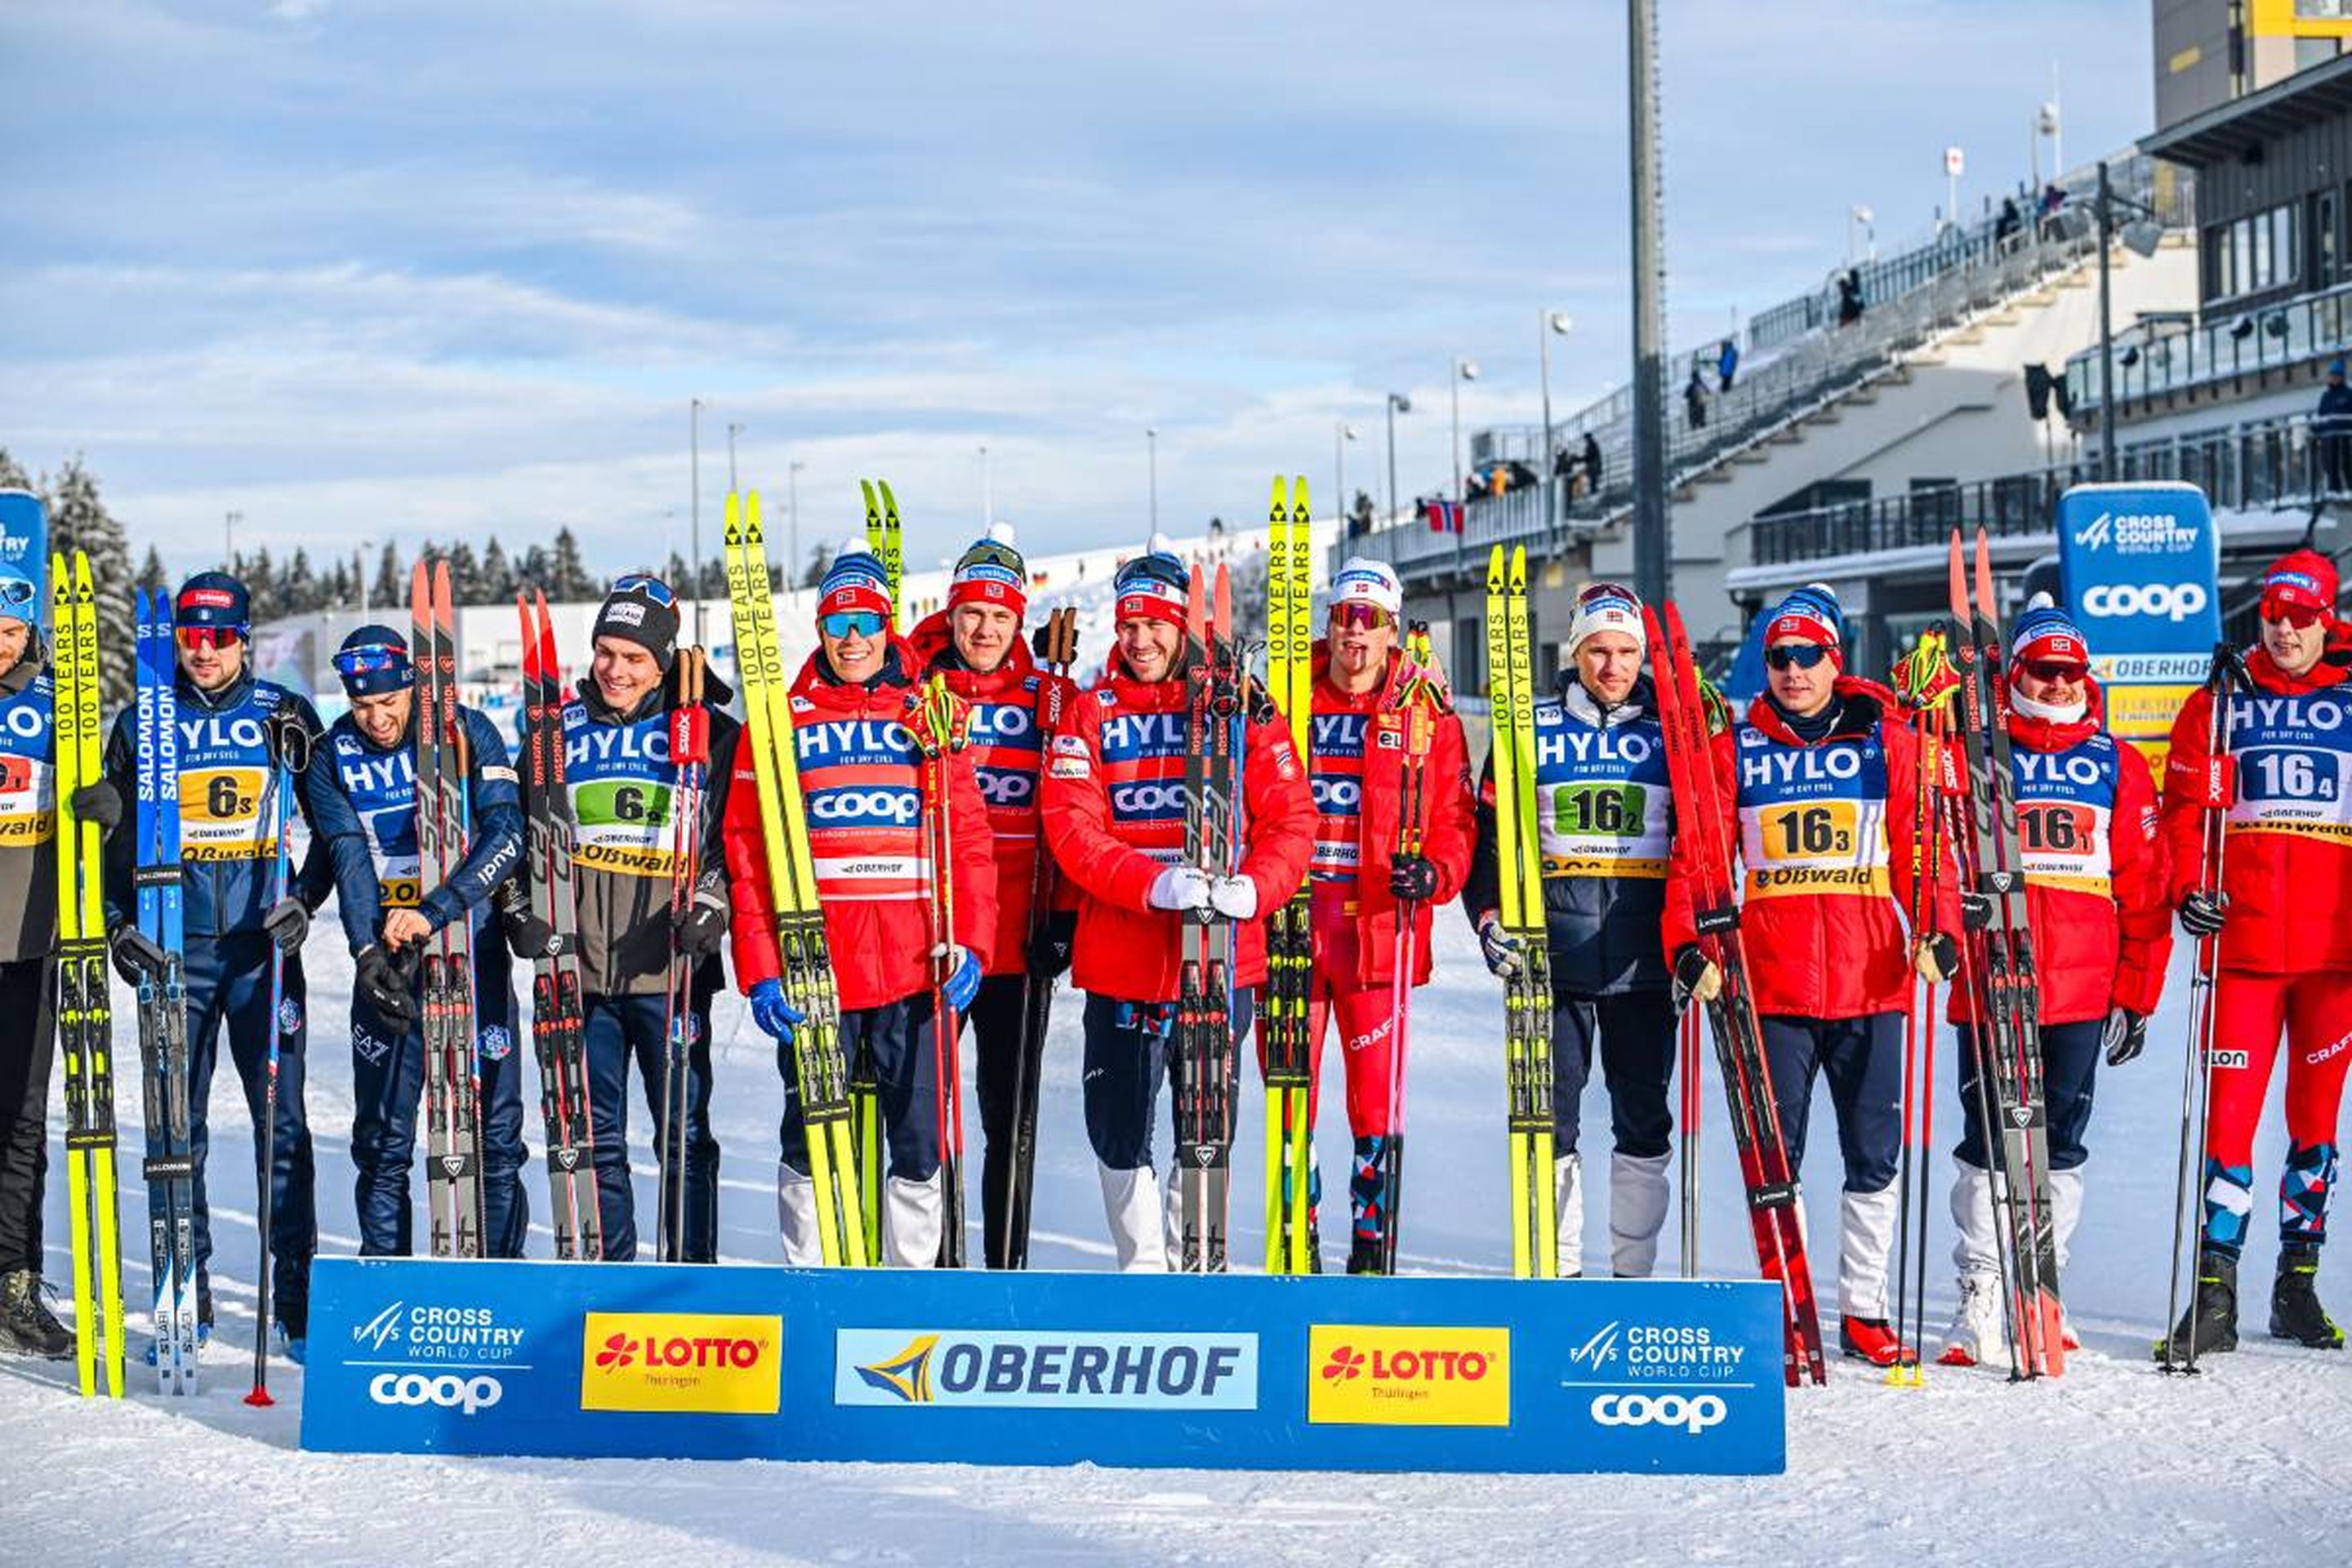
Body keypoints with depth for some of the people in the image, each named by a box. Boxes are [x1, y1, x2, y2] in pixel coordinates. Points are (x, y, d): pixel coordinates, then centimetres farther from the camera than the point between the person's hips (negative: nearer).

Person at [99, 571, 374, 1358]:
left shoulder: (286, 717, 5)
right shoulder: (144, 724, 8)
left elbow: (336, 823, 6)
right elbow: (114, 838, 14)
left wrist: (307, 900, -8)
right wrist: (119, 925, 1)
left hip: (264, 945, -1)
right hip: (176, 952, 1)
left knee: (282, 1121, -3)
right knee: (176, 1124, 3)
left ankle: (296, 1300, 2)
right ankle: (184, 1296, 13)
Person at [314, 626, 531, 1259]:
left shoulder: (466, 731, -6)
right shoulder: (339, 749, 0)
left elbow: (506, 835, -15)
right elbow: (335, 853, -2)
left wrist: (432, 913, -26)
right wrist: (366, 950, -18)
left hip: (472, 951, -1)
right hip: (384, 962, 2)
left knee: (494, 1131, 0)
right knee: (382, 1142, 2)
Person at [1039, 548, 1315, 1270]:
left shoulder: (1242, 709, 5)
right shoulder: (1091, 715, 6)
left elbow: (1291, 821, 0)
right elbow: (1072, 830, -6)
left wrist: (1250, 890, -20)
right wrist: (1155, 884, -22)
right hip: (1120, 956, 1)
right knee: (1118, 1129, 5)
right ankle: (1142, 1265, 21)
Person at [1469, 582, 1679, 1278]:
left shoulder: (1670, 729, 8)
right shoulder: (1533, 727, 6)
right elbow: (1488, 833, 7)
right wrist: (1489, 918, -6)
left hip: (1643, 955, 0)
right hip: (1552, 951, 0)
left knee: (1644, 1118, 3)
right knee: (1551, 1116, 1)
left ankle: (1633, 1272, 12)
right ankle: (1559, 1273, 10)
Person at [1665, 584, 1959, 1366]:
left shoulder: (1887, 742, 7)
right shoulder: (1735, 750, 7)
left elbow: (1923, 845, 4)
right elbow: (1696, 857, 5)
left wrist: (1939, 929, -10)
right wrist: (1690, 945, -8)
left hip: (1871, 982, 0)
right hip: (1772, 985, 0)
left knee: (1874, 1155, 5)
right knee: (1774, 1155, 2)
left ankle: (1864, 1309, 15)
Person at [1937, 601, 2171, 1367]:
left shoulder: (2116, 765, 9)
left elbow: (2143, 888, 9)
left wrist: (2136, 994, 6)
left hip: (2082, 991, 2)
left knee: (2061, 1145, 8)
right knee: (1986, 1144, -1)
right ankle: (1978, 1300, 2)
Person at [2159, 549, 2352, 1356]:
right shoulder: (2219, 704, 7)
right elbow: (2183, 806, 6)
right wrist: (2188, 888, -9)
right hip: (2243, 945, -1)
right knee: (2230, 1112, -5)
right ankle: (2215, 1291, -2)